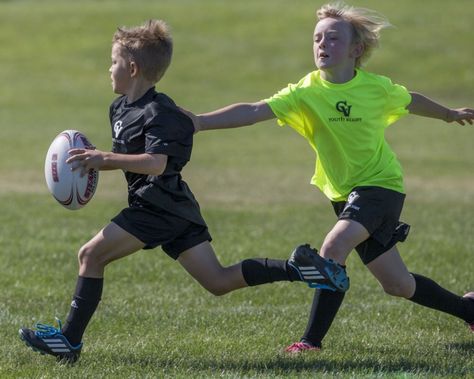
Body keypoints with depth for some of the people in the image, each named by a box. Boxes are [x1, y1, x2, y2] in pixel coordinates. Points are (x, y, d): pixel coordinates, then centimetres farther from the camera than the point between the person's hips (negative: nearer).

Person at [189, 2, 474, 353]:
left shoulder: (377, 88, -10)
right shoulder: (306, 93, -11)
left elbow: (411, 101, 13)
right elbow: (254, 111, -23)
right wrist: (200, 121, -37)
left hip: (380, 185, -3)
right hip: (344, 192, 3)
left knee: (334, 246, -28)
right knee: (397, 284, 12)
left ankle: (313, 340, -21)